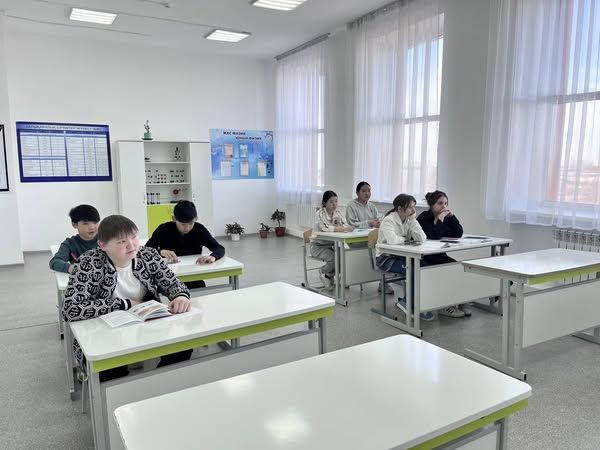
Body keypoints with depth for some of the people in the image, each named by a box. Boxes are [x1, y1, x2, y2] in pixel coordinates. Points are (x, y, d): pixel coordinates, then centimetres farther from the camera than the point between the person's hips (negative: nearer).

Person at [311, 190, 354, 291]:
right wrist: (344, 229, -41)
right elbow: (326, 228, -31)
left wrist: (349, 228, -34)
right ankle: (323, 272, 4)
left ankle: (330, 275, 6)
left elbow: (346, 225, -9)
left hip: (331, 245, 6)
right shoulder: (320, 214, -14)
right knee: (334, 257, -30)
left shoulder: (337, 213, 4)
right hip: (318, 246, -6)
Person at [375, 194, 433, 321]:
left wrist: (413, 220, -13)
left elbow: (422, 239, -9)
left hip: (402, 256, 7)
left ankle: (406, 301, -5)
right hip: (386, 258, -7)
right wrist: (406, 239, -14)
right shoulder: (389, 220, -14)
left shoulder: (410, 220, 5)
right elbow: (393, 240, -34)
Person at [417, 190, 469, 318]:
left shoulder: (446, 217, 8)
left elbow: (458, 234, 1)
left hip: (439, 255, 7)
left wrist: (451, 216, -7)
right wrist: (440, 219, -23)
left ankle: (456, 303, -5)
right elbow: (434, 237, -25)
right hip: (424, 258, -7)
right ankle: (446, 306, -11)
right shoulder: (424, 218, -13)